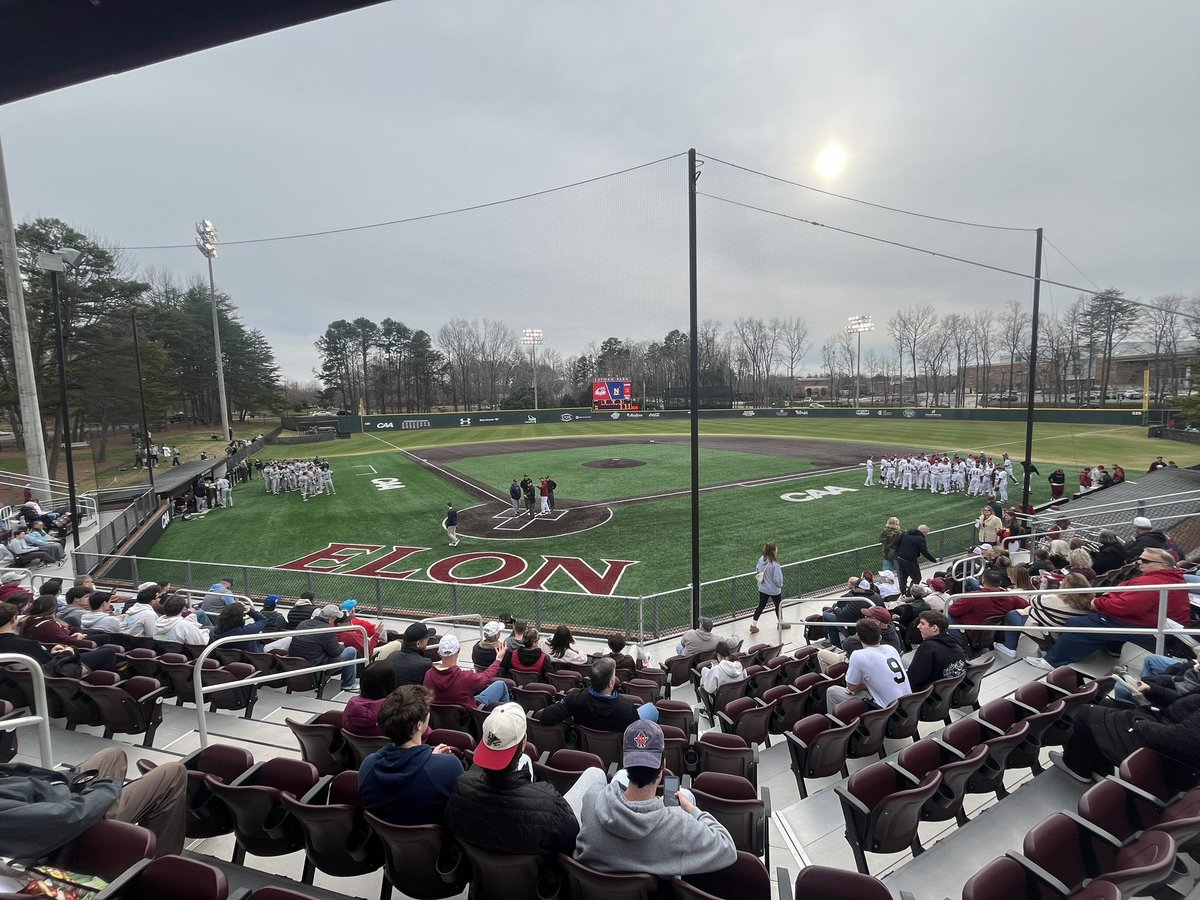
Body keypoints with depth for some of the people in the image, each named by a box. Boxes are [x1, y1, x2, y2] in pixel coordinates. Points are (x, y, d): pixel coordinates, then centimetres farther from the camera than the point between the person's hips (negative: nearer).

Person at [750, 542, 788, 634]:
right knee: (778, 606, 21)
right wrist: (780, 585, -2)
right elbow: (777, 579, -23)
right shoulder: (774, 564, -29)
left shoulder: (761, 560, -11)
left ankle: (753, 625, 17)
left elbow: (757, 571, 2)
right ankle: (781, 623, 43)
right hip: (774, 590, -5)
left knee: (761, 606, 17)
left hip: (763, 589, 5)